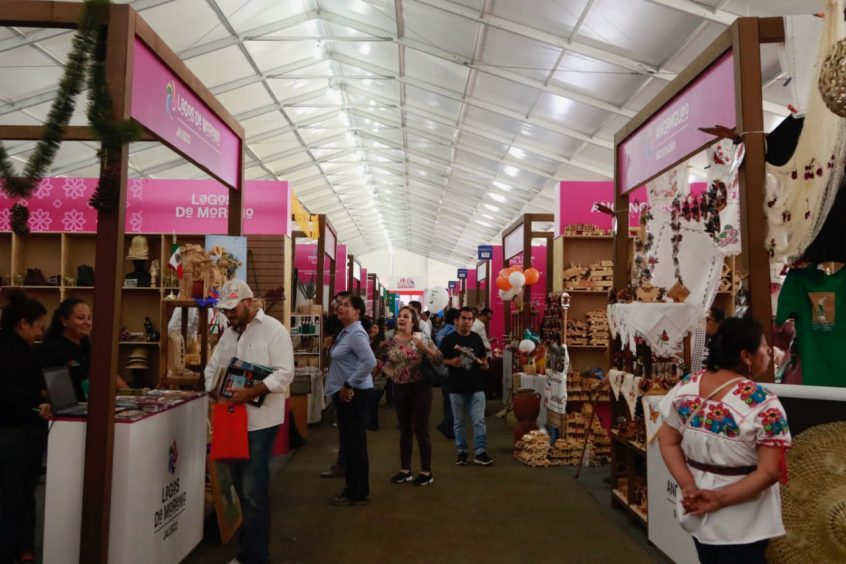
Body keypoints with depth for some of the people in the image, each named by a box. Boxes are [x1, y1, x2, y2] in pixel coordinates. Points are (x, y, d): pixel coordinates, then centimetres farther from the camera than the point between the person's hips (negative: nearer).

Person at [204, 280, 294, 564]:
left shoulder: (273, 329, -9)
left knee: (254, 492, -3)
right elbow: (212, 369, 15)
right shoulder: (228, 333, 13)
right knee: (242, 490, 17)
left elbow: (284, 373, -17)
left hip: (259, 421, -7)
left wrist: (249, 392, -25)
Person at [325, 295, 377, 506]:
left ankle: (359, 494, 10)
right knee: (348, 442, 16)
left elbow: (370, 362, -29)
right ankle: (353, 489, 28)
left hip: (353, 394, -10)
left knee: (355, 443, -1)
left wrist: (349, 385, -23)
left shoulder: (356, 334, -18)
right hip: (344, 393, 10)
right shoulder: (345, 332, 13)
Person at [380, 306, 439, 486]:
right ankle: (405, 470, 23)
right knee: (405, 429, 12)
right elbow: (386, 365, 13)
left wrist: (424, 347, -22)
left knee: (421, 429, 0)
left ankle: (426, 472, 11)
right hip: (400, 388, 4)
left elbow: (438, 357, -9)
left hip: (420, 387, -4)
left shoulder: (421, 337, -7)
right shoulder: (390, 341, 3)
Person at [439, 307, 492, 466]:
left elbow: (483, 358, 16)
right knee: (458, 422, 9)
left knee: (479, 421, -2)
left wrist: (484, 363, -6)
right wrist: (451, 362, -19)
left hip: (476, 386, 2)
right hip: (456, 387, -1)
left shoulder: (477, 338, 6)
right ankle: (462, 451, 20)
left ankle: (480, 452, 3)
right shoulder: (448, 339, -4)